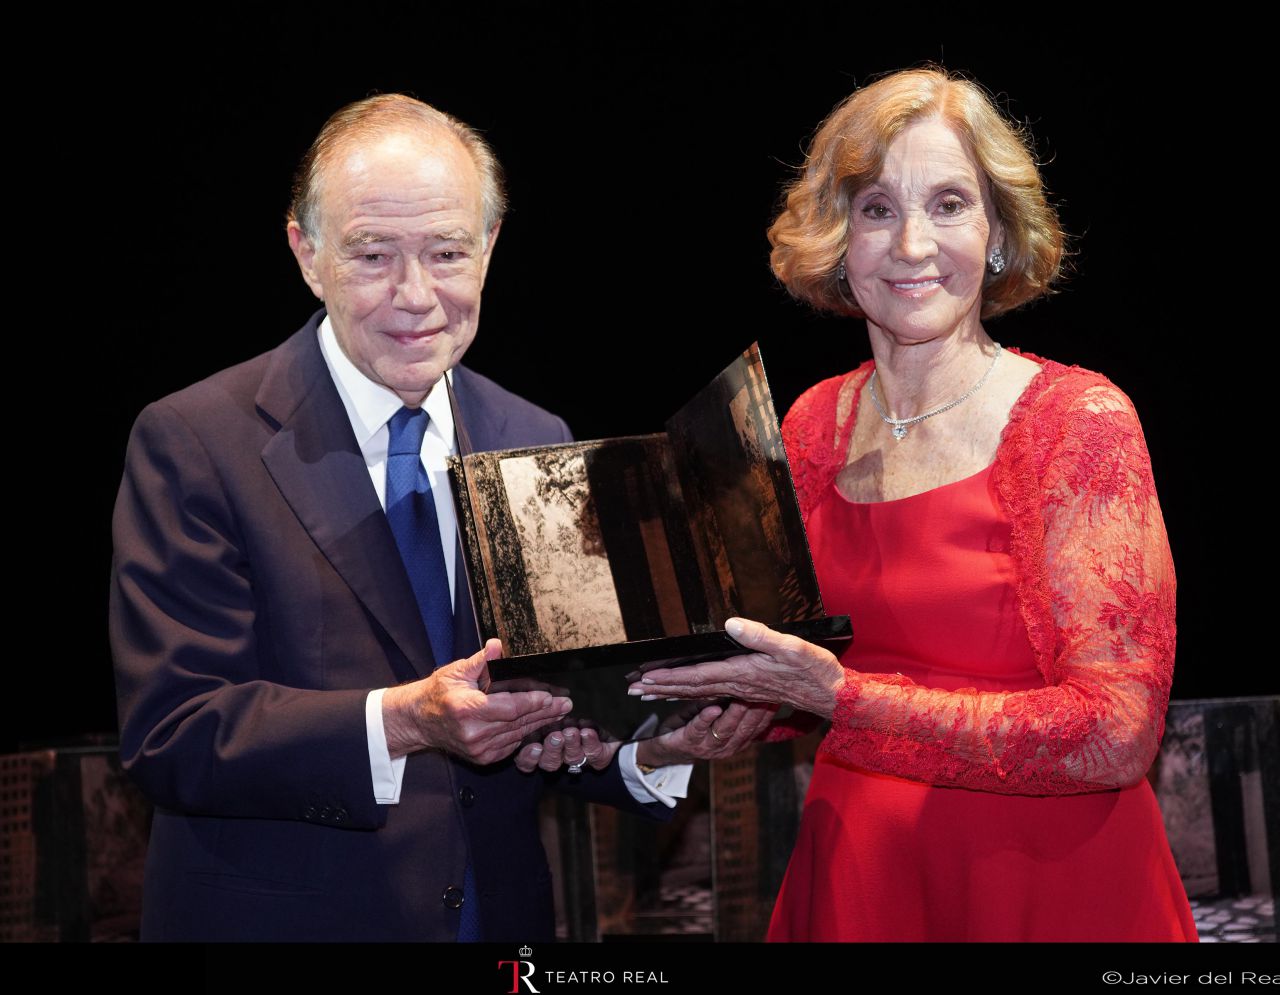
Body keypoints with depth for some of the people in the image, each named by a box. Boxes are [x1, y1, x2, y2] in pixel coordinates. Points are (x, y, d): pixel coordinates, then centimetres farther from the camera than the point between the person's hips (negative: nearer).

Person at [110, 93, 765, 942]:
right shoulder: (194, 444, -12)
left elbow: (549, 724, 2)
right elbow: (170, 732, -19)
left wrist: (654, 742, -18)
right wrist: (401, 720, -31)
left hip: (502, 915, 4)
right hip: (279, 918, -4)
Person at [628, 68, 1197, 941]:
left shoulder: (1082, 420, -13)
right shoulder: (814, 426, 2)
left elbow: (1118, 733, -20)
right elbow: (791, 695, 10)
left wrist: (841, 697, -27)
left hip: (1047, 885, -5)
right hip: (855, 869, 5)